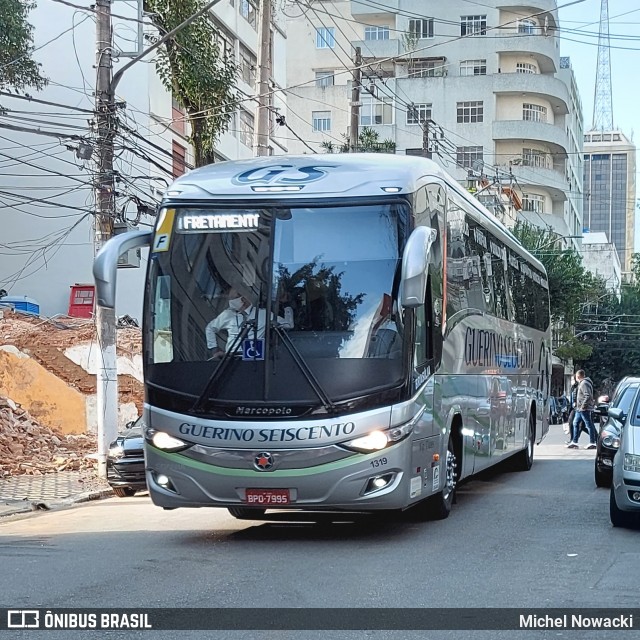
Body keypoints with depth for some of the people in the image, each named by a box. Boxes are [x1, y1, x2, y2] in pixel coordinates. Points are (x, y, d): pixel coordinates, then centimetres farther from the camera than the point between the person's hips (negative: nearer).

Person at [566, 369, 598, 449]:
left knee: (589, 425, -5)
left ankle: (592, 443, -2)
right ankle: (574, 442, 18)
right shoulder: (581, 383, 16)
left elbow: (588, 396, -24)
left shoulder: (584, 384, -16)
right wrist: (577, 404, 19)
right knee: (575, 423, 13)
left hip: (584, 409, -11)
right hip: (579, 409, 11)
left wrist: (583, 405, -23)